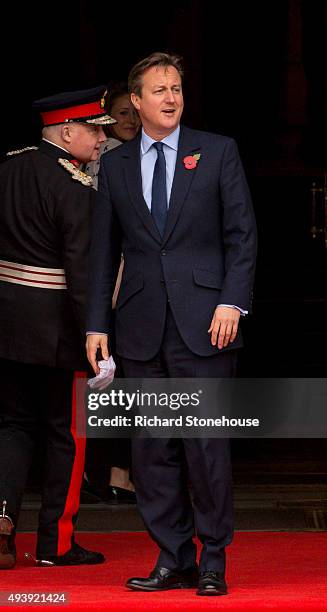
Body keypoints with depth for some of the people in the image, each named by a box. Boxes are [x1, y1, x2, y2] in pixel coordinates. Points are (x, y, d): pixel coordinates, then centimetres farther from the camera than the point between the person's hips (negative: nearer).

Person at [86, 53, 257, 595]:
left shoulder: (218, 152, 5)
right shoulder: (115, 165, 12)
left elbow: (242, 233, 2)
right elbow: (104, 250, 13)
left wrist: (232, 301, -9)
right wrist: (97, 323, 8)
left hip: (203, 321, -3)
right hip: (142, 326, 3)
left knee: (206, 443, -5)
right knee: (152, 448, 4)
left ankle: (213, 561, 5)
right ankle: (173, 560, 12)